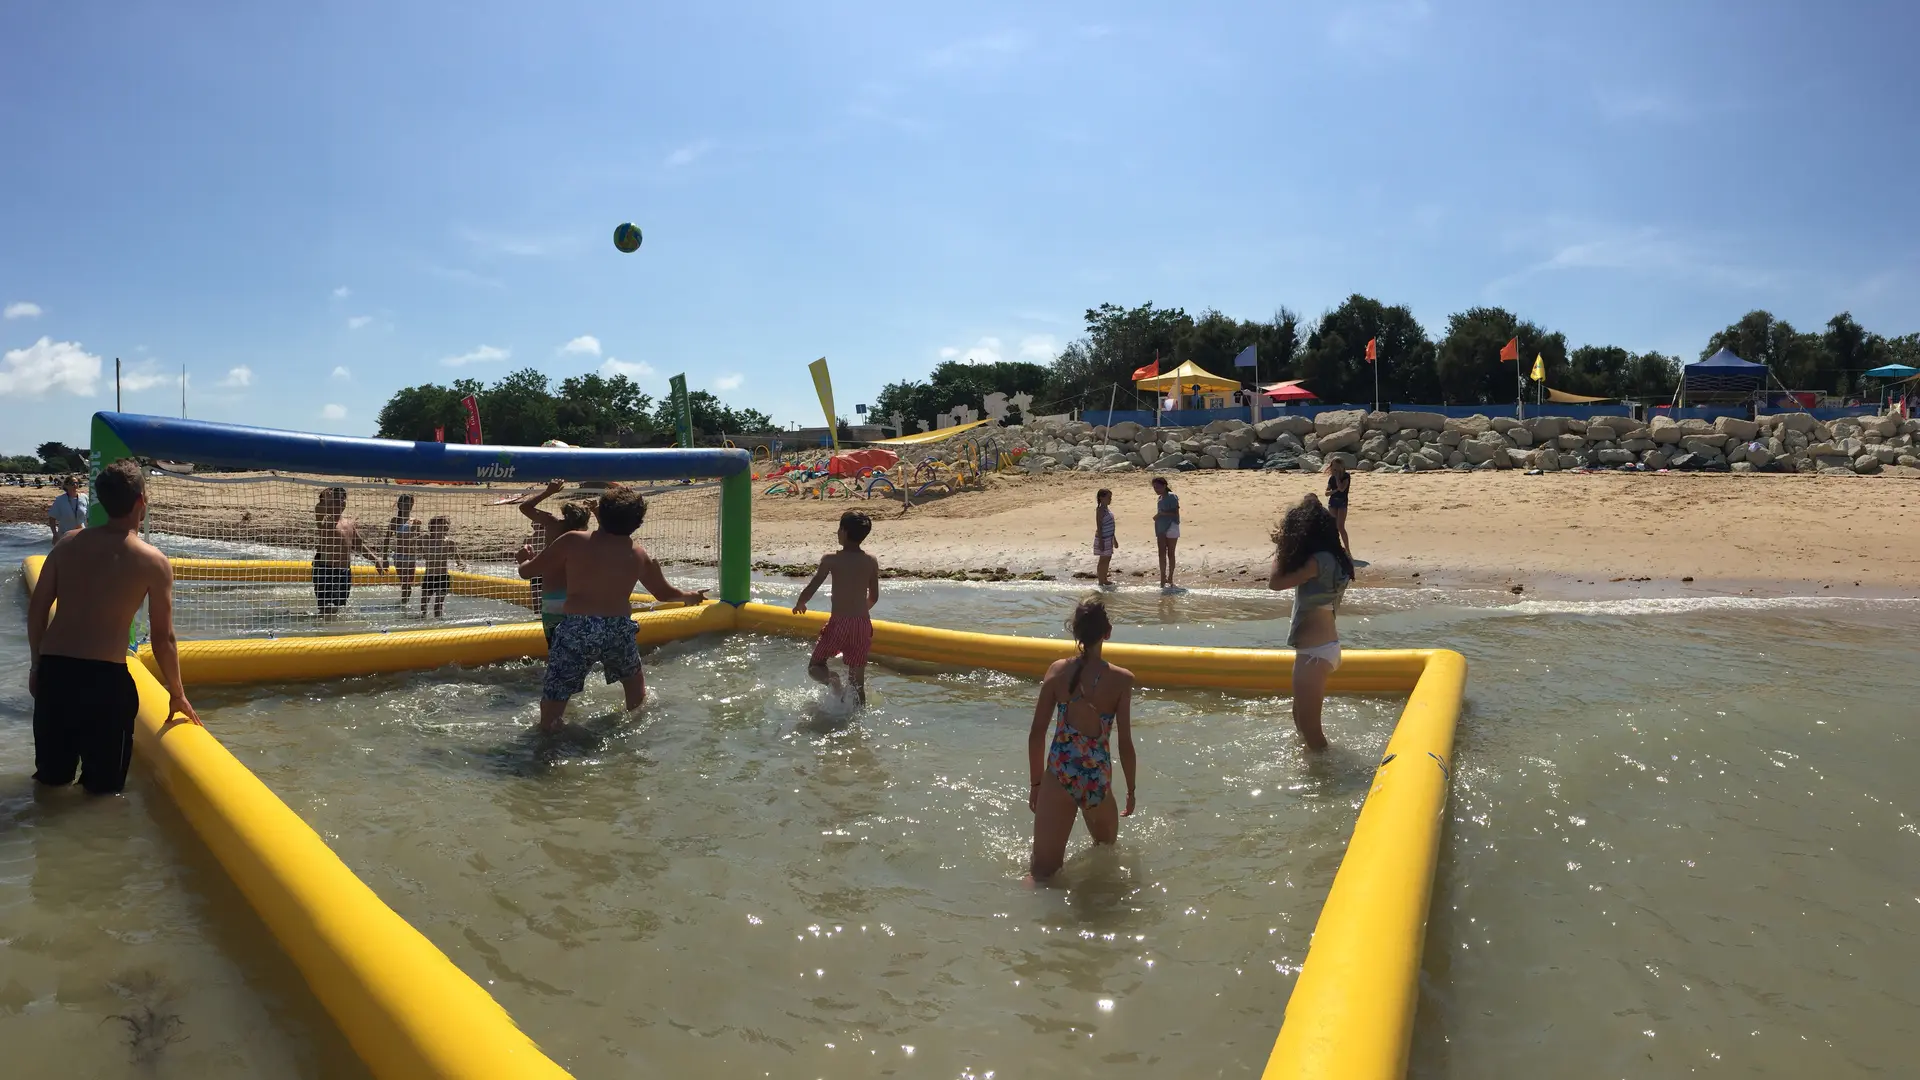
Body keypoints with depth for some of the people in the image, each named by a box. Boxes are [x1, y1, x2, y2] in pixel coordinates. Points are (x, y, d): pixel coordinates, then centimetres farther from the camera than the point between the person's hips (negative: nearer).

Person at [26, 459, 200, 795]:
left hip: (53, 669, 5)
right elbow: (163, 638, 0)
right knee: (103, 786, 8)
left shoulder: (70, 543, 8)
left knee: (51, 777, 22)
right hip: (105, 678, -4)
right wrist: (177, 695, 12)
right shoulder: (154, 562, -4)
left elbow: (37, 609, 10)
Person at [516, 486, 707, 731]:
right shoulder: (640, 555, 6)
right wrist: (689, 596, 45)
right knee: (635, 682, 33)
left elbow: (527, 571, 5)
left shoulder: (571, 542, -3)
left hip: (575, 629, -3)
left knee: (552, 704, 4)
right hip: (619, 629, 4)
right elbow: (664, 593, 22)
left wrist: (525, 557, 31)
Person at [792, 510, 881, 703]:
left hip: (839, 623, -3)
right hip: (863, 624, 3)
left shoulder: (831, 559, -7)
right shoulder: (871, 562, 3)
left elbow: (810, 589, -6)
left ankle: (831, 679, -20)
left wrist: (799, 604, 15)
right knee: (857, 681, 12)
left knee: (815, 666, 11)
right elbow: (874, 597, 11)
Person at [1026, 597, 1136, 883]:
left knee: (1042, 870, 1)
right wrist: (1131, 790, 9)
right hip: (1097, 779, -1)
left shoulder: (1058, 670, -1)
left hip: (1058, 775, 1)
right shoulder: (1121, 679, -7)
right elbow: (1125, 744, -6)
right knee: (1107, 848, 31)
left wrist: (1036, 783, 11)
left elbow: (1036, 734, 0)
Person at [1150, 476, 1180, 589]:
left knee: (1170, 554, 0)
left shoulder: (1172, 497, -11)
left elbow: (1175, 513, -18)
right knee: (1162, 554, 2)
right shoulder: (1160, 498, 14)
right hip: (1161, 529, 7)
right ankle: (1163, 579, 4)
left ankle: (1170, 579, 6)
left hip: (1171, 528, -7)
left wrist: (1161, 513, -22)